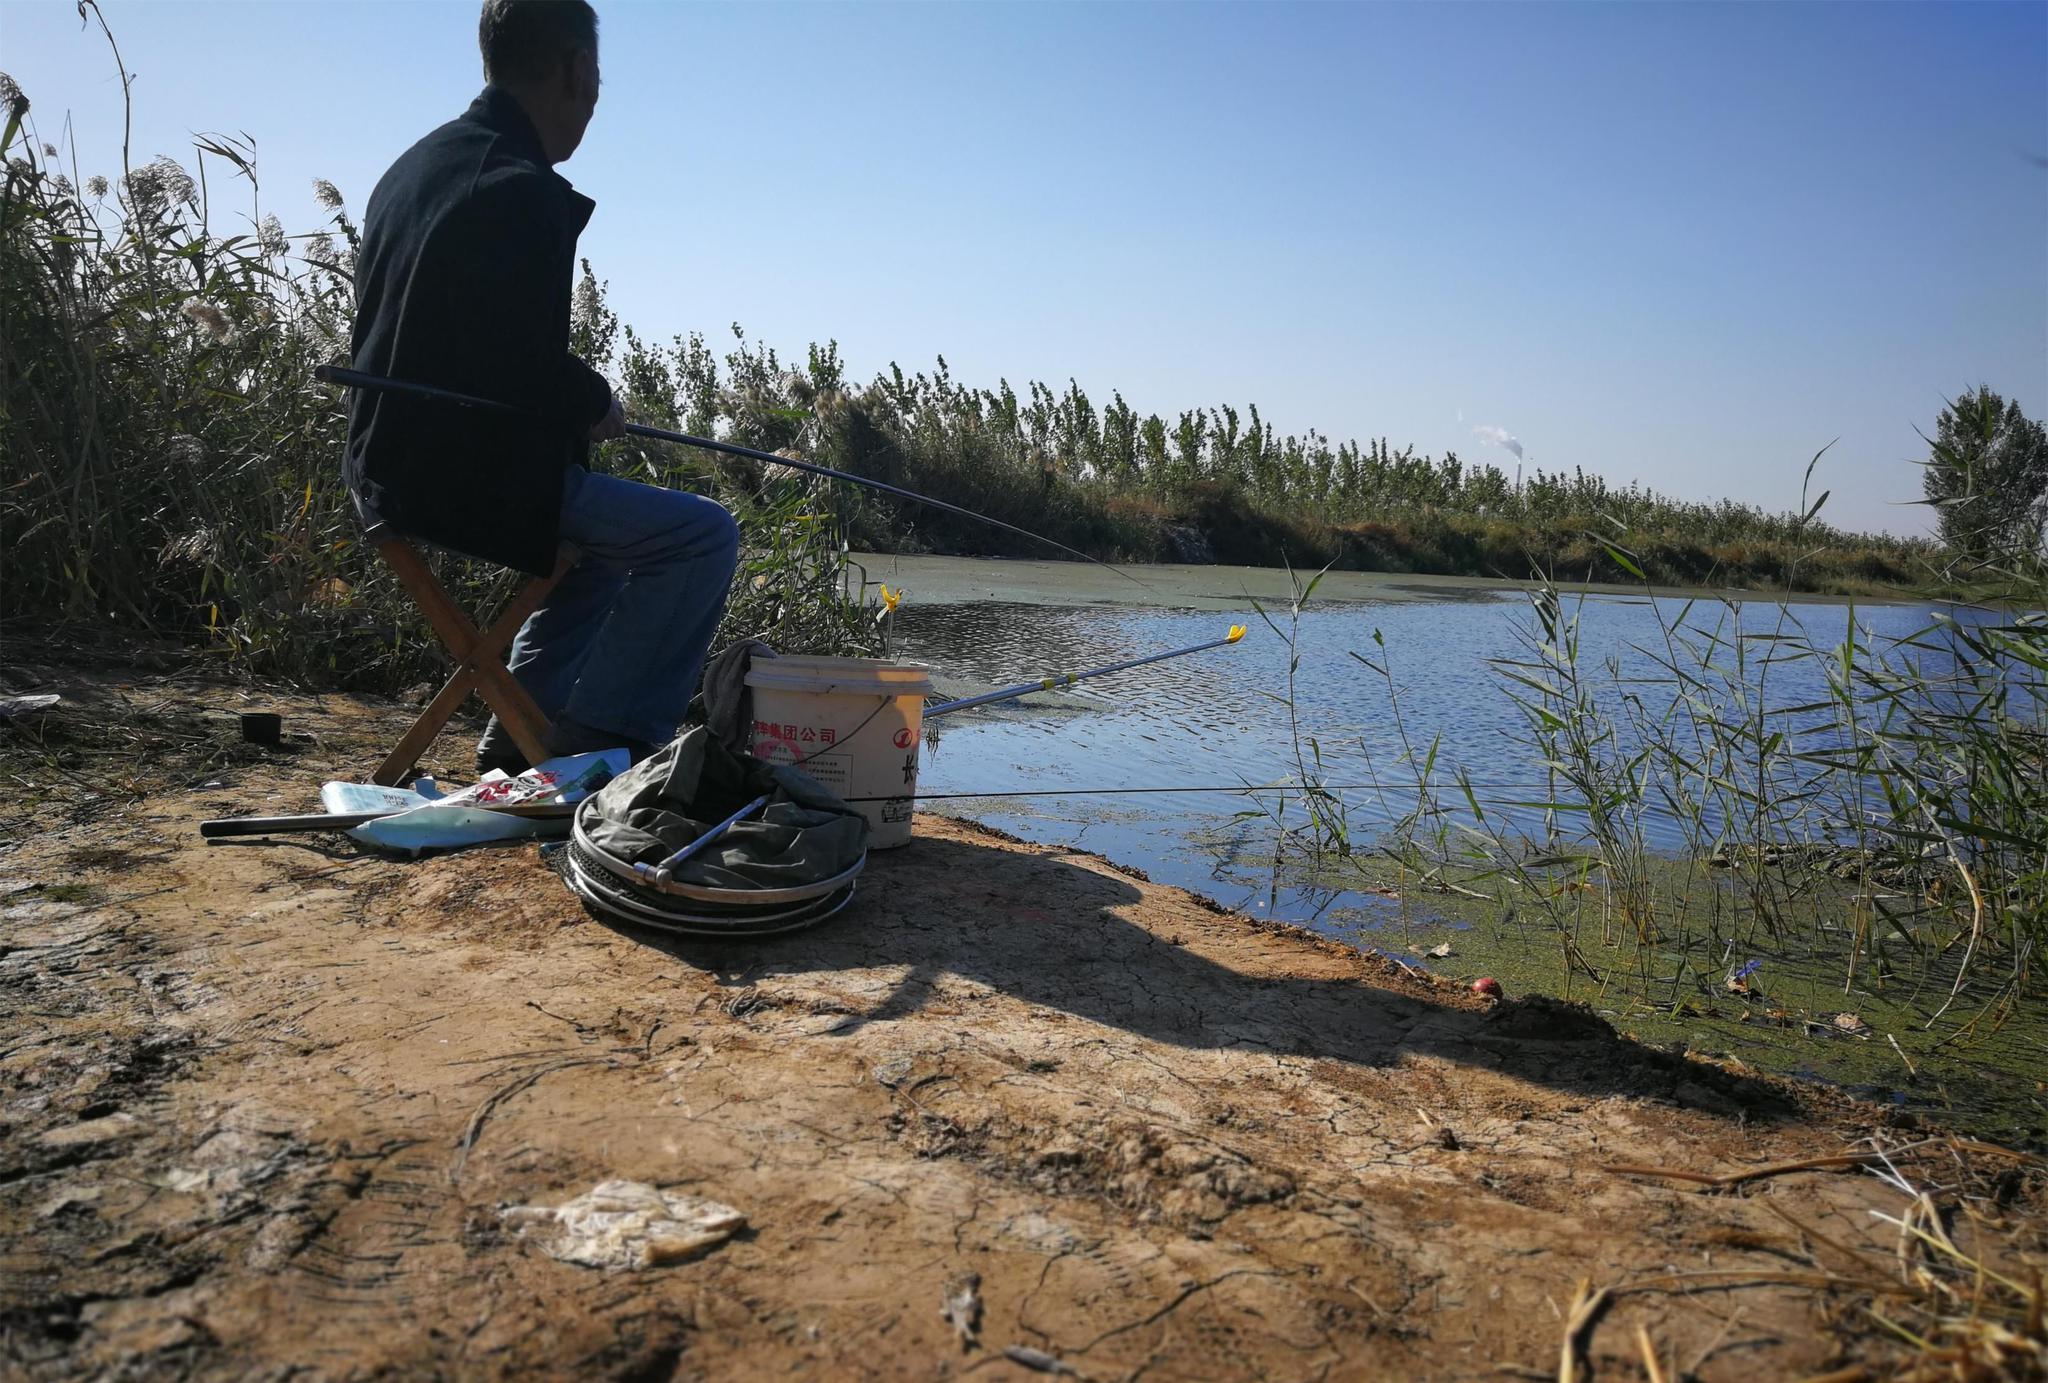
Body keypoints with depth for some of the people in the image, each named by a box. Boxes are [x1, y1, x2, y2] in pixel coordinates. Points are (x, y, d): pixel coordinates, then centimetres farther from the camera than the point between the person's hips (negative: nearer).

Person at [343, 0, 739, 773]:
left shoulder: (413, 166, 12)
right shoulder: (526, 193, -18)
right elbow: (530, 371, -22)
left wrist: (578, 403, 15)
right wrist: (599, 405, -1)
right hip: (475, 478, -10)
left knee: (610, 529, 29)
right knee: (702, 536, -6)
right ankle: (599, 735, -1)